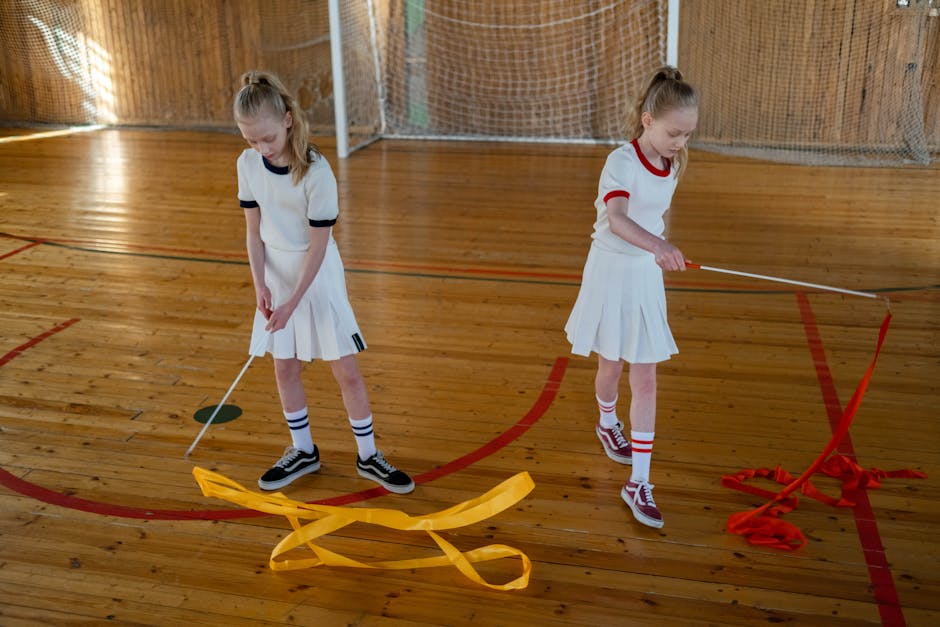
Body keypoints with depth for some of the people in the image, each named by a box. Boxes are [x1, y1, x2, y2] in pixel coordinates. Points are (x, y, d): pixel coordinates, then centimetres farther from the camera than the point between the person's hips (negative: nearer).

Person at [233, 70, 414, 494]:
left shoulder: (316, 171, -22)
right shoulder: (248, 164, -7)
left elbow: (318, 245, -18)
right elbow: (253, 229, 1)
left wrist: (294, 302, -19)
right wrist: (260, 284, -12)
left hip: (318, 277, -5)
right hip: (277, 277, 5)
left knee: (346, 370, 1)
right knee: (285, 368, 13)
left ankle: (368, 457, 18)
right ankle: (302, 451, 32)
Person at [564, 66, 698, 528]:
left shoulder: (672, 165, 0)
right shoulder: (622, 162, -22)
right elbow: (617, 219, -40)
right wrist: (658, 246, -57)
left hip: (646, 277, 5)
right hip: (611, 273, -5)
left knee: (645, 379, 2)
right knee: (611, 367, 15)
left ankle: (639, 482, 8)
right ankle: (608, 424, 49)